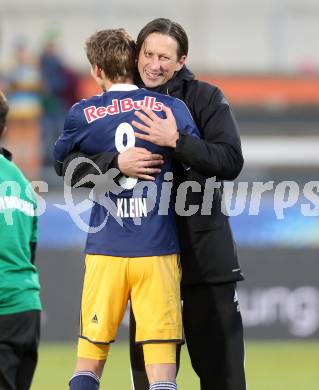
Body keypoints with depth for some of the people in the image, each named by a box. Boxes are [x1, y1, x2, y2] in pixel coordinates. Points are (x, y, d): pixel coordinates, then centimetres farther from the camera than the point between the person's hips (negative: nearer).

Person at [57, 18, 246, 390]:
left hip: (205, 250, -2)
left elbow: (231, 162, -14)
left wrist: (176, 141, -26)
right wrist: (114, 162, -23)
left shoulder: (205, 98, -2)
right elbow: (67, 162, -4)